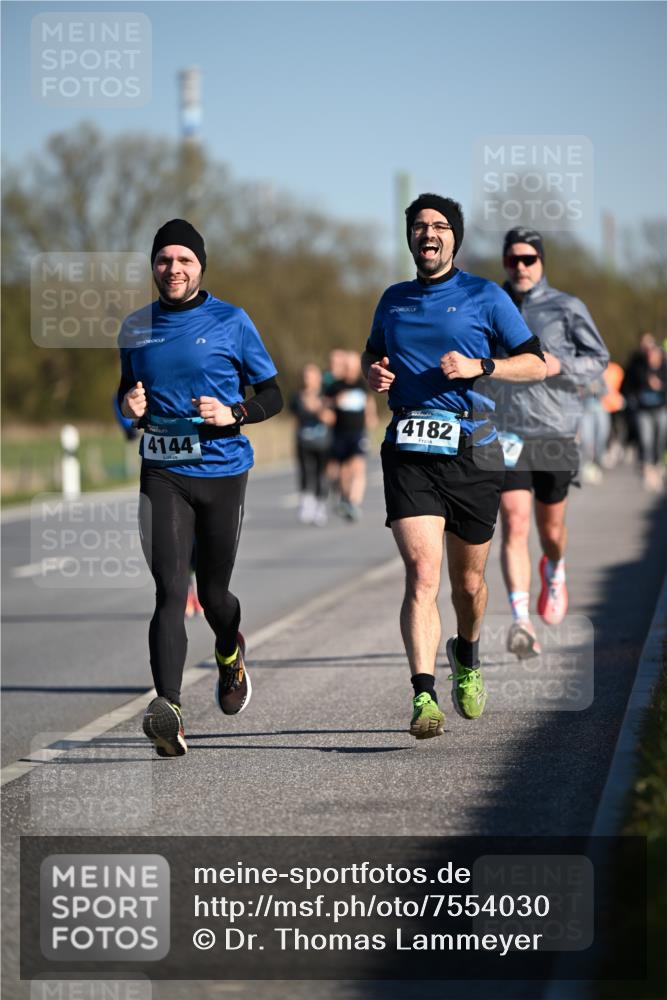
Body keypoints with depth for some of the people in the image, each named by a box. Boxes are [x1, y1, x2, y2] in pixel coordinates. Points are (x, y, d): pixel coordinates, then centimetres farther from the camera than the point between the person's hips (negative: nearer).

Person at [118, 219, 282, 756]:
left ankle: (230, 655, 46)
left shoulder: (231, 322, -1)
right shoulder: (136, 328, 9)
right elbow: (127, 391, 22)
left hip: (222, 470, -1)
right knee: (170, 591, -13)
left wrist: (233, 414, -16)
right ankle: (170, 711, -23)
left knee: (213, 592, 10)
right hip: (163, 474, 1)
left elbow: (272, 395, 4)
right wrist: (129, 405, -2)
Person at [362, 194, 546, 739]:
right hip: (409, 450, 1)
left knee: (468, 580, 11)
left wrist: (478, 366, -13)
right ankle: (425, 698, -23)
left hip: (472, 450, -1)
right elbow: (372, 352, 30)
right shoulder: (393, 300, 13)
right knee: (422, 573, -16)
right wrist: (373, 372, 6)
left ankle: (467, 657, 42)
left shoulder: (485, 296, 3)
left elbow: (536, 363, 3)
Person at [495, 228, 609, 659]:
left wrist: (560, 365, -14)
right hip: (506, 434, 0)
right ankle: (521, 622, -20)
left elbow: (599, 359, 3)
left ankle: (554, 571, 49)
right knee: (514, 524, -15)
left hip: (556, 432, 0)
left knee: (551, 529, 13)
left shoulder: (567, 308, 2)